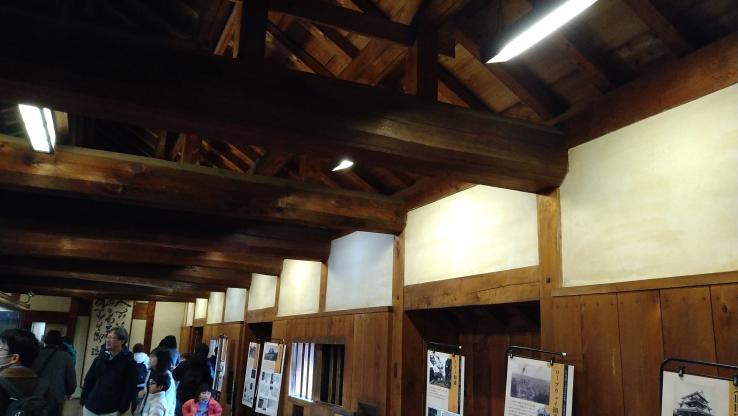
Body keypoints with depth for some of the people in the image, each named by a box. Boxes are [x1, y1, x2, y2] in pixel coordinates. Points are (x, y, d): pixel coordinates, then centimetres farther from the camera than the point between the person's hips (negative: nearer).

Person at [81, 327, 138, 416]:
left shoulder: (129, 363, -5)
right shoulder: (100, 358, 7)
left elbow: (129, 389, -6)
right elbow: (88, 381, 12)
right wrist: (83, 402, 5)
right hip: (90, 408, 4)